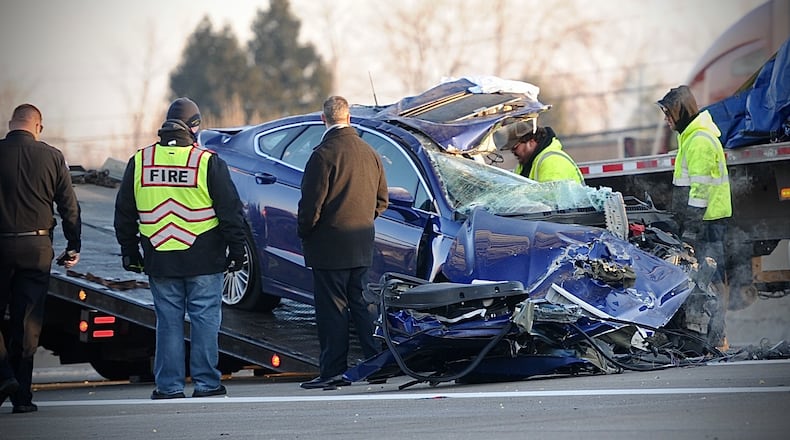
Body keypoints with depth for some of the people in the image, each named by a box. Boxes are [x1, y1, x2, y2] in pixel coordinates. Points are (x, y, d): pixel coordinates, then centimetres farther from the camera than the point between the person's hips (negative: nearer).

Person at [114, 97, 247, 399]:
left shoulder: (140, 162, 3)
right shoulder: (208, 163, -6)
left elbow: (124, 212, 11)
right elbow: (230, 212, -4)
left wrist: (129, 250, 19)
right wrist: (236, 250, 5)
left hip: (159, 260, 3)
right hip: (203, 260, -2)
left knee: (168, 321, 8)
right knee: (205, 319, 5)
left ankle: (169, 385, 7)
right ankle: (206, 382, 5)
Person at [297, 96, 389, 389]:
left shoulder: (324, 155, -15)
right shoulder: (369, 153, 8)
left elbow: (312, 202, -16)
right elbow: (382, 199, 15)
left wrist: (304, 232, -2)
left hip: (329, 245, -7)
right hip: (362, 245, 7)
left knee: (332, 309, -3)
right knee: (363, 304, 13)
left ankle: (333, 370, -2)